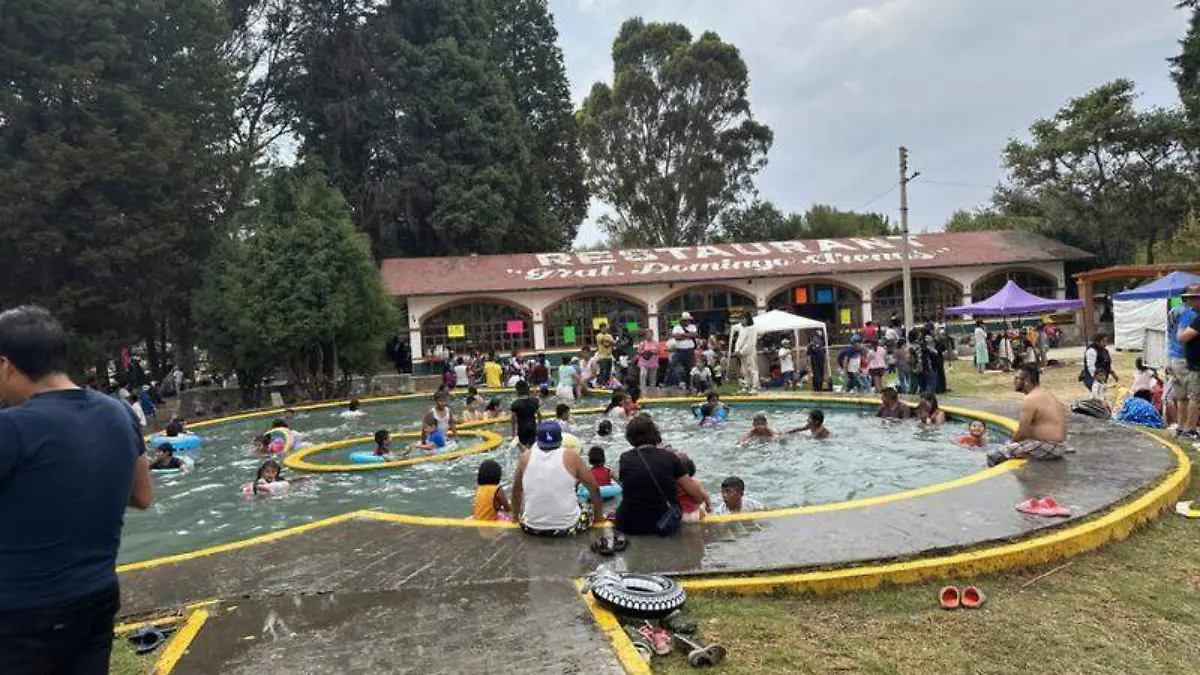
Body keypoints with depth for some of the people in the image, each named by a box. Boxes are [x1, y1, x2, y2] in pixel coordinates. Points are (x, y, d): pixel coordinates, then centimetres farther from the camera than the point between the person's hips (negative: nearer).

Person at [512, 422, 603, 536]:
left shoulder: (526, 457, 0)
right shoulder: (571, 458, -6)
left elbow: (517, 489, 15)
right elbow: (594, 488, 2)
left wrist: (516, 515, 30)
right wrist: (598, 515, 17)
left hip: (532, 528, 2)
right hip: (567, 527, -2)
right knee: (591, 513, 26)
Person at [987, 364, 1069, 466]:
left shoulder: (1030, 399, -17)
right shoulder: (1046, 393, 13)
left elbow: (1021, 433, -16)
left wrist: (1012, 442, 3)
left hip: (1048, 447, -10)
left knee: (994, 456, -15)